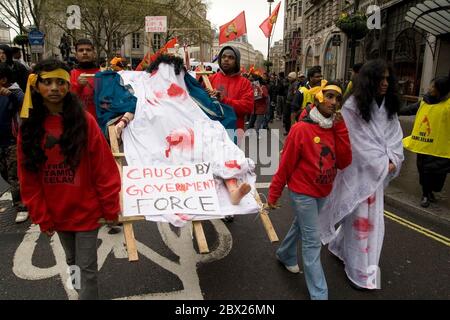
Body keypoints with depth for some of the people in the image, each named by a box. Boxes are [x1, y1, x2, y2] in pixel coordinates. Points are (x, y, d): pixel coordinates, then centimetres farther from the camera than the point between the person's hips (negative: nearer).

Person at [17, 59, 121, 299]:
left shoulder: (85, 120, -14)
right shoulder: (29, 126, -3)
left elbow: (104, 169, -12)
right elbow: (28, 179, 1)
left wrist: (110, 209, -9)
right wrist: (41, 217, 1)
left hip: (86, 209, -4)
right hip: (57, 213, 4)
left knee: (87, 268, 5)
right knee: (72, 260, 25)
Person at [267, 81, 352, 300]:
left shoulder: (336, 128, 0)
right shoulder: (301, 128, -20)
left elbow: (344, 162, -7)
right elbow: (286, 164, -15)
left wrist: (340, 130, -14)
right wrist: (274, 193, -10)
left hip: (322, 192, 7)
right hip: (302, 192, -7)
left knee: (301, 227, 25)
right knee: (312, 242, -1)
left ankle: (285, 255, 51)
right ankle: (319, 294, 11)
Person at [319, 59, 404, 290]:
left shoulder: (389, 107, 9)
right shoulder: (353, 106, -13)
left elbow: (395, 136, 6)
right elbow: (360, 143, -15)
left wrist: (392, 161, -9)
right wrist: (383, 164, -12)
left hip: (379, 171, 7)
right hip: (358, 169, -7)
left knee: (373, 215, 15)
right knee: (360, 217, 1)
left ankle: (340, 246, 38)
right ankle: (361, 271, 16)